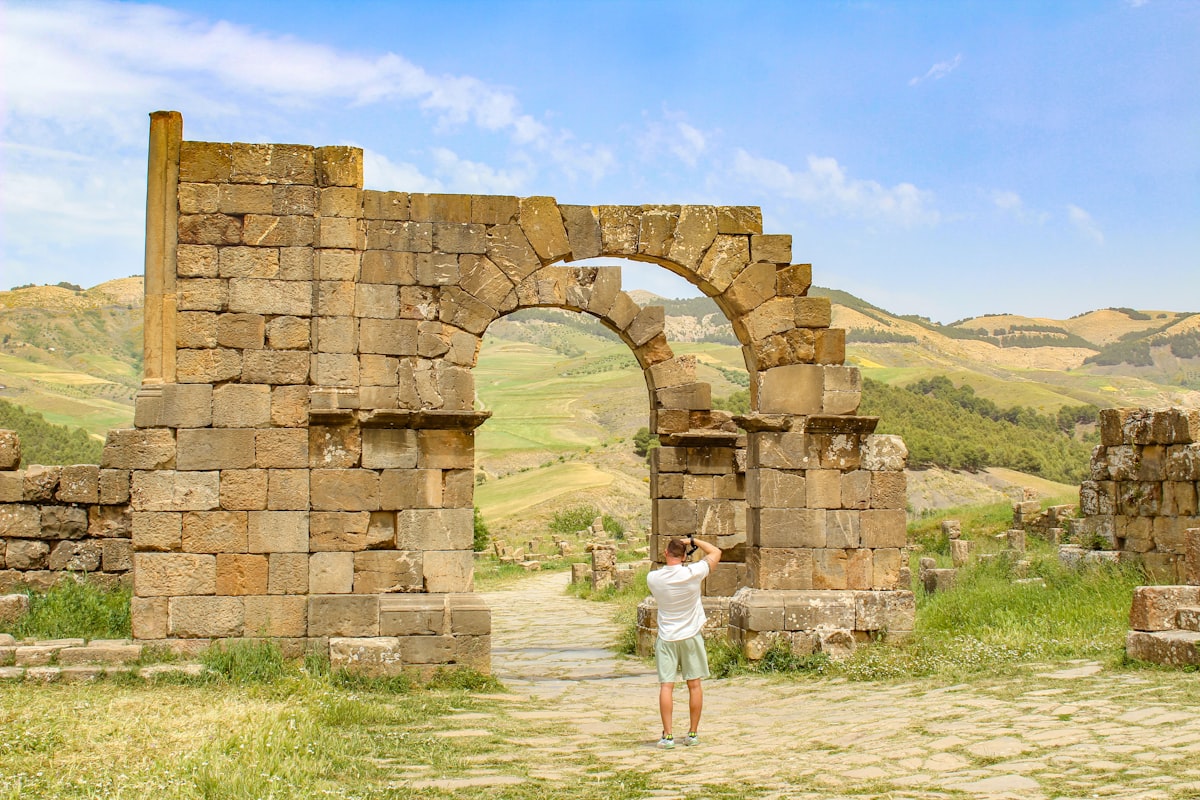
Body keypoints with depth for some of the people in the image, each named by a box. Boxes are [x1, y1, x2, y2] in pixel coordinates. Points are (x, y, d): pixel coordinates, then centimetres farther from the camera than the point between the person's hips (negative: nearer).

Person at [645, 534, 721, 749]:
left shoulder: (653, 578, -9)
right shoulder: (693, 573, -13)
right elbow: (716, 552, 0)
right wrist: (693, 541, 5)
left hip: (666, 638, 0)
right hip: (691, 636, 0)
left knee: (666, 686, 0)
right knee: (694, 685, 8)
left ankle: (667, 736, -5)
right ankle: (693, 734, 13)